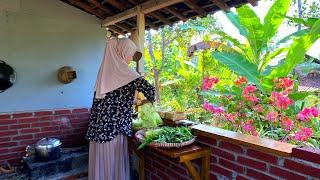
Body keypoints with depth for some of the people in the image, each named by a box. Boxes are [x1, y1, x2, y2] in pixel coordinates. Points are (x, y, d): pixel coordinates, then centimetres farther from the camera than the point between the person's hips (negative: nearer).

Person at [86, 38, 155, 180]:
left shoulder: (105, 68, 11)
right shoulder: (123, 71, -11)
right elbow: (148, 89, -18)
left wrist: (134, 101, 21)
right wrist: (150, 100, 2)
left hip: (99, 123, 7)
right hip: (113, 124, -7)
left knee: (101, 160, 17)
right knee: (114, 161, 7)